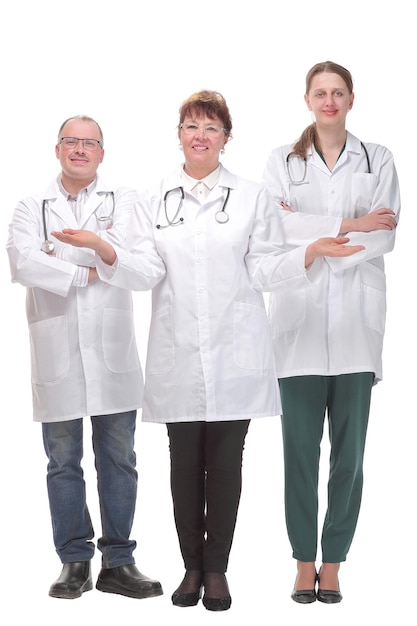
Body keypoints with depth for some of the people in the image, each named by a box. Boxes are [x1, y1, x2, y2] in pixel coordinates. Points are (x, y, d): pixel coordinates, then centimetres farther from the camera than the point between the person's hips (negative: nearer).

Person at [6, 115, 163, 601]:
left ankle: (118, 562, 13)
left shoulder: (124, 201, 9)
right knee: (63, 464, 6)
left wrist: (61, 252, -6)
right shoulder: (32, 208, 9)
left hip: (113, 353, 0)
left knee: (118, 461, 4)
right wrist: (85, 273, -9)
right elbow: (21, 263, -9)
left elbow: (128, 248, -12)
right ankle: (74, 562, 16)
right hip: (56, 355, 0)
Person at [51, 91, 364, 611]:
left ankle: (216, 569, 16)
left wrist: (313, 252, -11)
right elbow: (144, 272, -1)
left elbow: (263, 269, 5)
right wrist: (103, 249, -19)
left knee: (225, 462, 3)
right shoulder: (154, 200, 9)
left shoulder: (252, 197, 8)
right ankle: (191, 566, 19)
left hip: (234, 352, -1)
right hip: (177, 355, 1)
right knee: (184, 462, 6)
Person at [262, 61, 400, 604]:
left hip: (355, 318, 1)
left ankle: (333, 562, 14)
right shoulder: (282, 161, 9)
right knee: (300, 448, 1)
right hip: (299, 317, 0)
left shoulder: (377, 160, 11)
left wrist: (311, 234, -8)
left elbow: (385, 237, -1)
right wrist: (349, 224, -8)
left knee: (350, 450, 2)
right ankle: (304, 562, 13)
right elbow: (274, 228, -6)